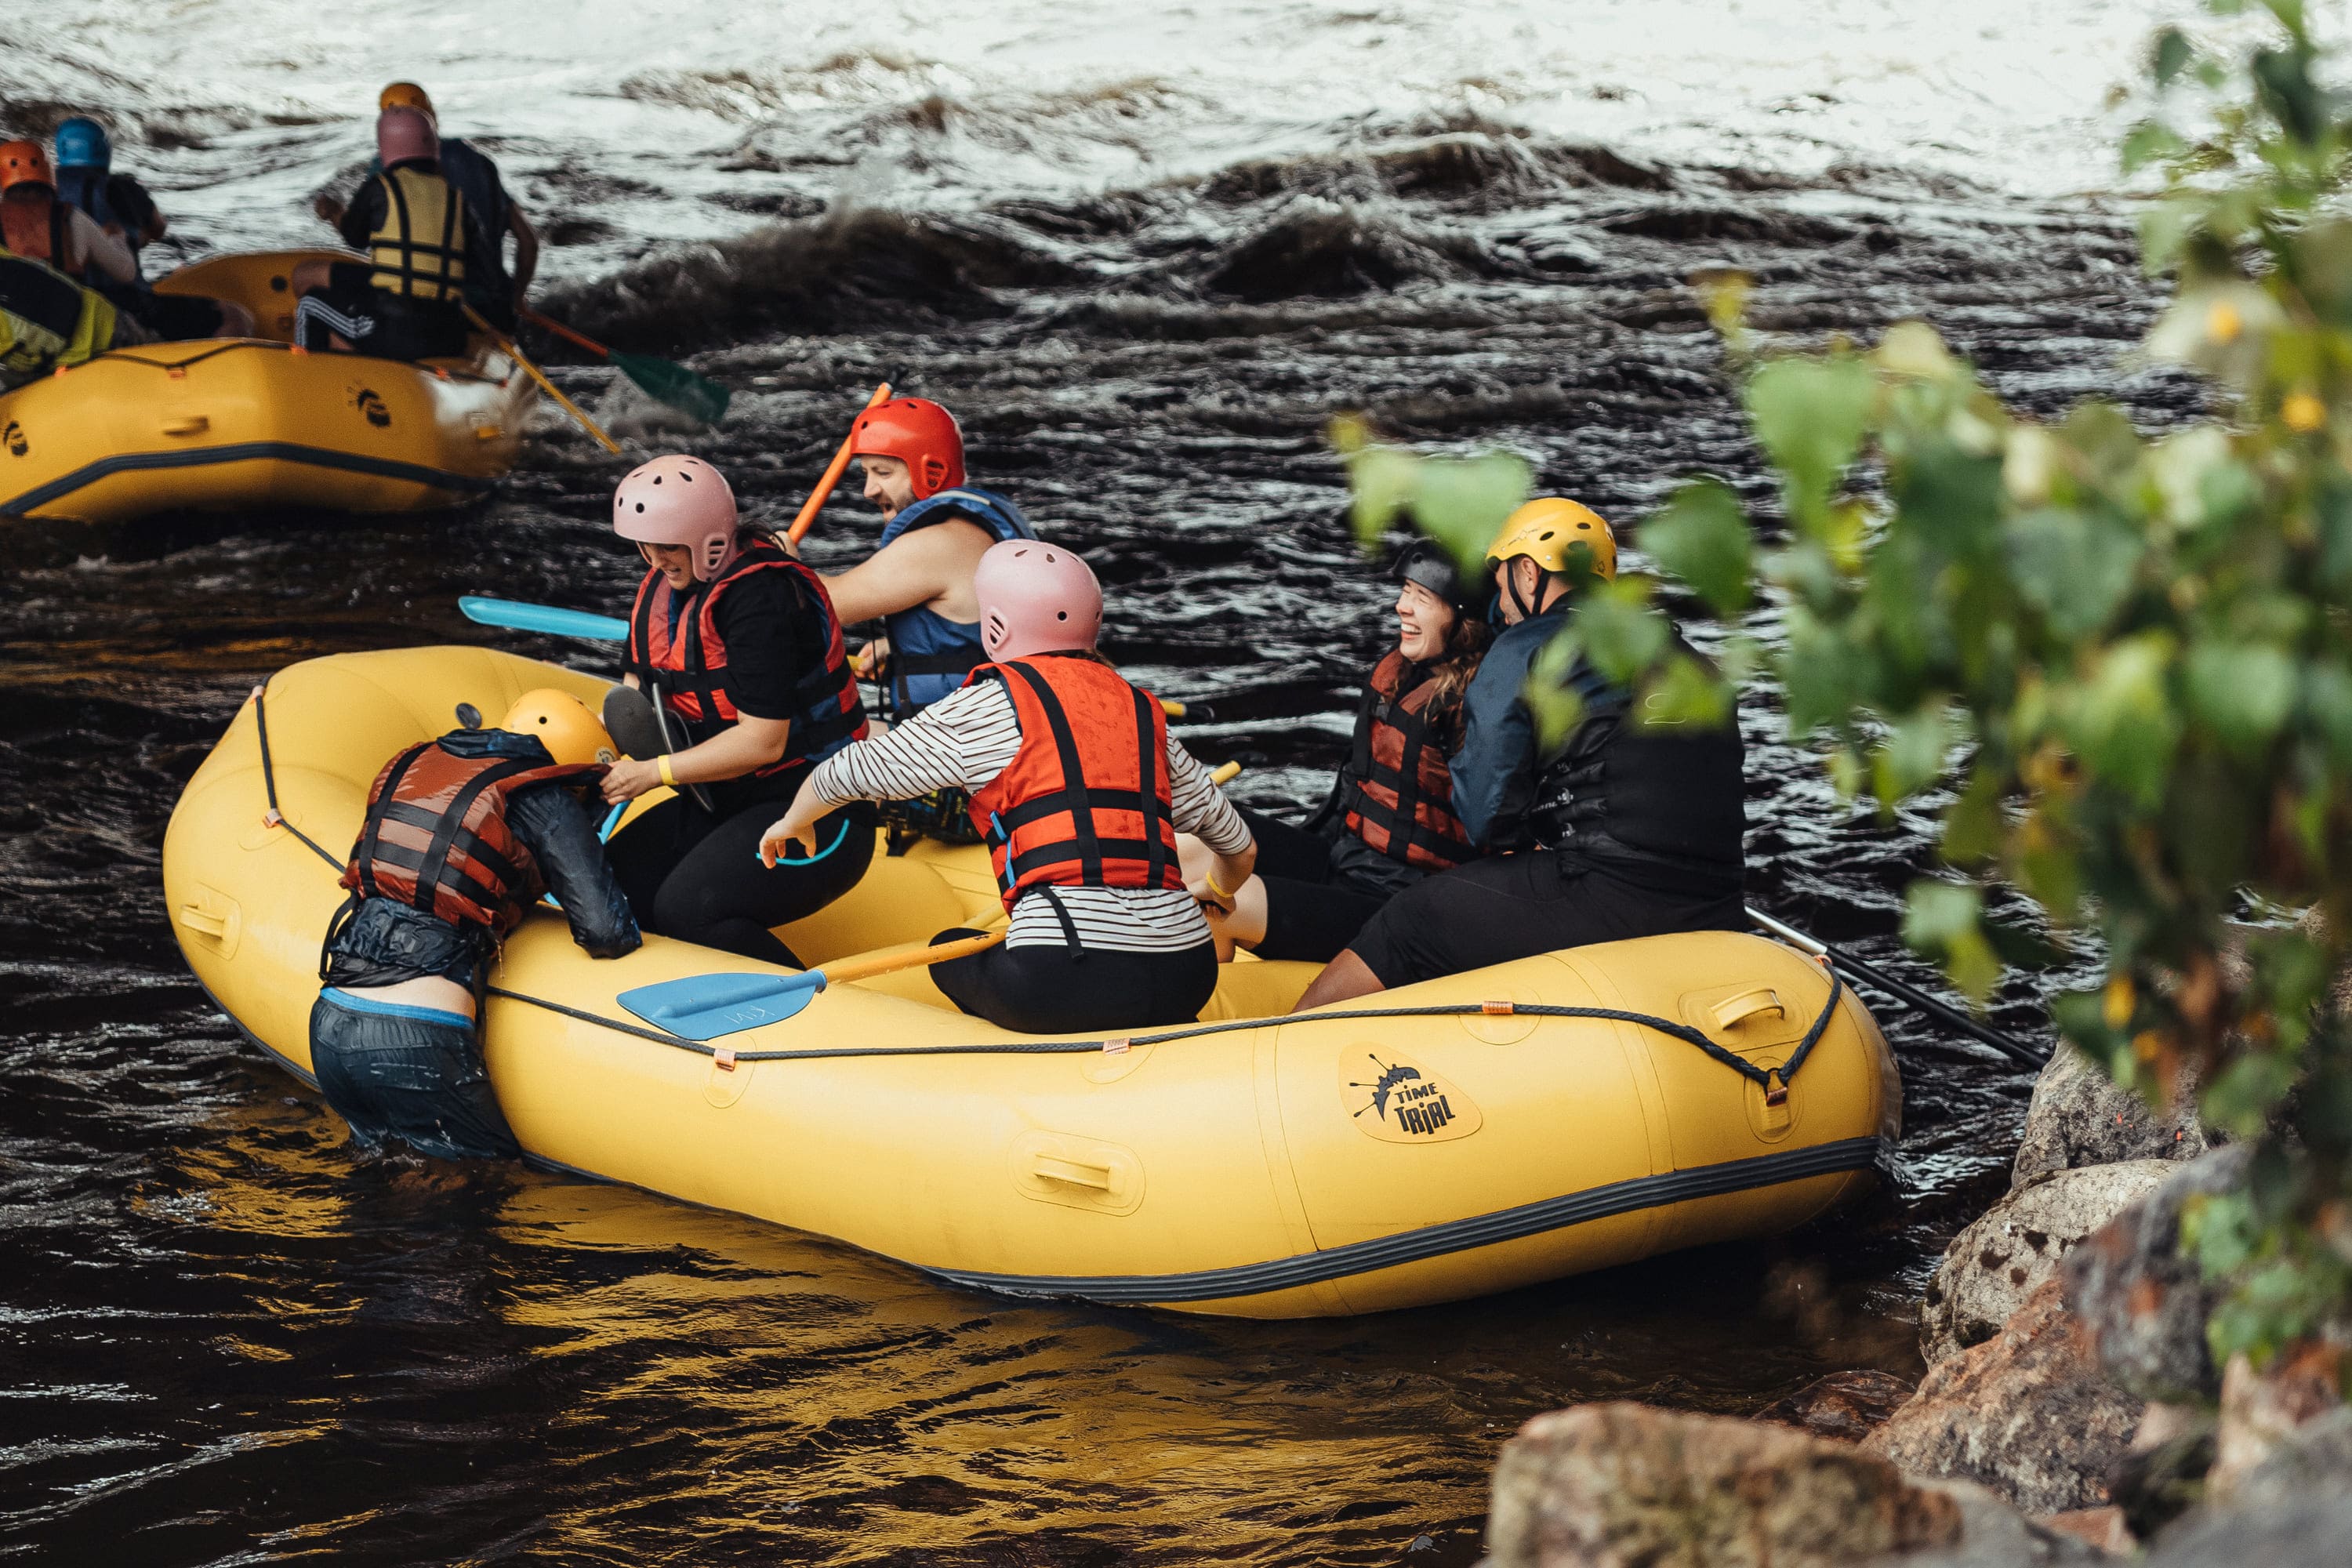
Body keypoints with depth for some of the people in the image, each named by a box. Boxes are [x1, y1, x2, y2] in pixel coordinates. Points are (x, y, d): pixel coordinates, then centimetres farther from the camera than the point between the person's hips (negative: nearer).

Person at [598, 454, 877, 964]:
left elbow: (763, 741, -25)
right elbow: (641, 684, 22)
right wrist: (620, 721, -2)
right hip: (725, 806, 9)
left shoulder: (759, 597, -23)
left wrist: (656, 772, -19)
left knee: (685, 908, -28)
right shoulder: (664, 586, 5)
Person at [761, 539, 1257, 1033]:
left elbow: (846, 774, 16)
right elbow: (1240, 849, 24)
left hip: (1066, 984, -4)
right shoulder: (1146, 714, 17)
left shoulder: (986, 709, 4)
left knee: (950, 951, 25)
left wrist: (795, 822, 38)